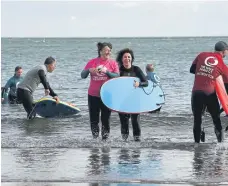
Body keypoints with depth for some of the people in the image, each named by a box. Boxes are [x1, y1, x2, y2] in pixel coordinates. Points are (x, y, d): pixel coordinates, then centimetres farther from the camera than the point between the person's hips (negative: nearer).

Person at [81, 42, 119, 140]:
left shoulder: (113, 63, 2)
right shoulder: (92, 62, 5)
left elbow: (117, 76, -7)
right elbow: (82, 76, 6)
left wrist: (107, 71, -21)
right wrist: (89, 70, -14)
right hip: (93, 95, 2)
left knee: (105, 119, 2)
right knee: (93, 120, 4)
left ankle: (105, 138, 8)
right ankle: (95, 138, 14)